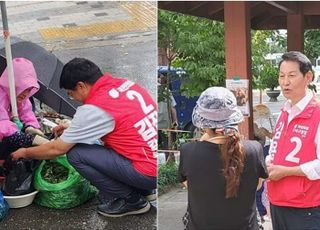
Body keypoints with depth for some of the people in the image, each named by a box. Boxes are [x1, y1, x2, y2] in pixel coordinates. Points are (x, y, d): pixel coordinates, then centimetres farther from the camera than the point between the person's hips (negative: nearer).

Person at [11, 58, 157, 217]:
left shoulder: (93, 109, -16)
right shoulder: (126, 83, 5)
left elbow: (56, 149, -3)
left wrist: (25, 153, 14)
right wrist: (73, 128, 23)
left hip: (149, 173, -8)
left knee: (76, 154, -5)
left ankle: (131, 200, 4)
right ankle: (141, 190, 17)